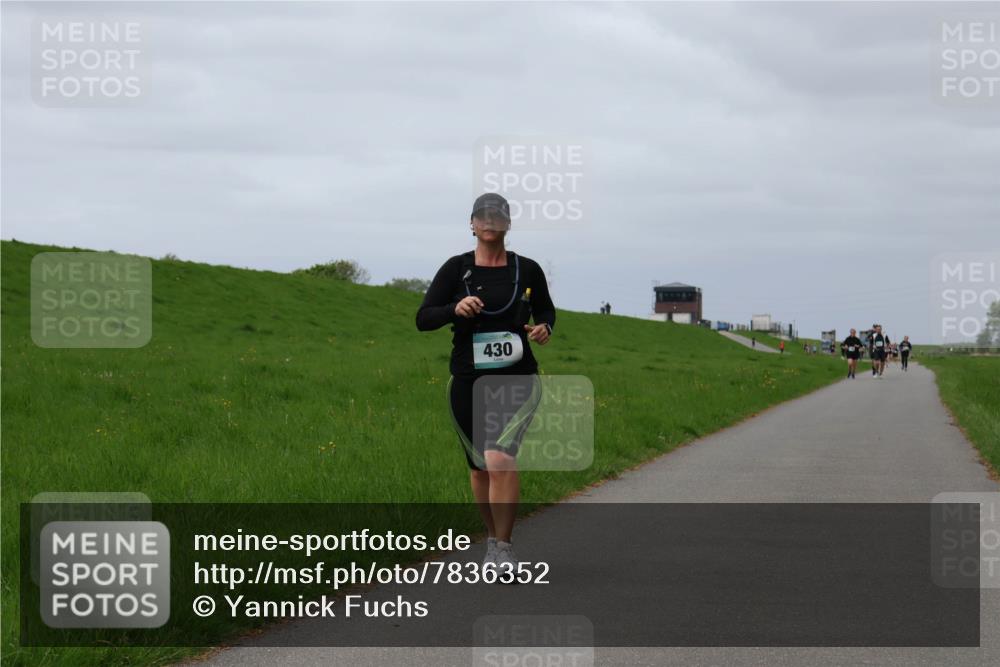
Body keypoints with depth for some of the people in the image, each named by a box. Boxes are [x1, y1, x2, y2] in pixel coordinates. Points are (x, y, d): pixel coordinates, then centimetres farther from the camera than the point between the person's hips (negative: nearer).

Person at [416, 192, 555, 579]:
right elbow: (423, 319, -3)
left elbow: (545, 311, 19)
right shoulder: (455, 269, 1)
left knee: (500, 459, -22)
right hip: (468, 381, 2)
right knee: (480, 467, 13)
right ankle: (493, 539, 34)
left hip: (517, 379, -2)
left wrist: (545, 328, -3)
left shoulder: (527, 270, 3)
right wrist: (455, 309, -21)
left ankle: (503, 547, -14)